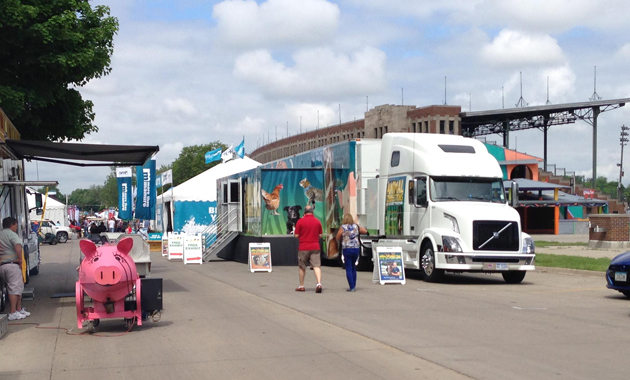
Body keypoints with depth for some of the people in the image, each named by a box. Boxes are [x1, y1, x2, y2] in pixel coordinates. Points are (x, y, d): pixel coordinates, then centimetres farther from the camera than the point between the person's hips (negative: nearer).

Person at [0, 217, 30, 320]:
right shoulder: (12, 234, -8)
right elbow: (18, 247, -25)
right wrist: (20, 260, -17)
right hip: (12, 264, -8)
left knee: (19, 287, 17)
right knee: (14, 288, -5)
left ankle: (19, 309, 23)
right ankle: (13, 313, -7)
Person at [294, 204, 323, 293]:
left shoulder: (300, 221, -7)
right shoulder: (317, 221, 2)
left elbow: (296, 235, -5)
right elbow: (320, 235, 7)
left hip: (303, 248, -2)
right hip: (315, 247, 2)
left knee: (302, 267, 12)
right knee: (316, 266, -3)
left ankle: (301, 286, 21)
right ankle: (319, 283, -22)